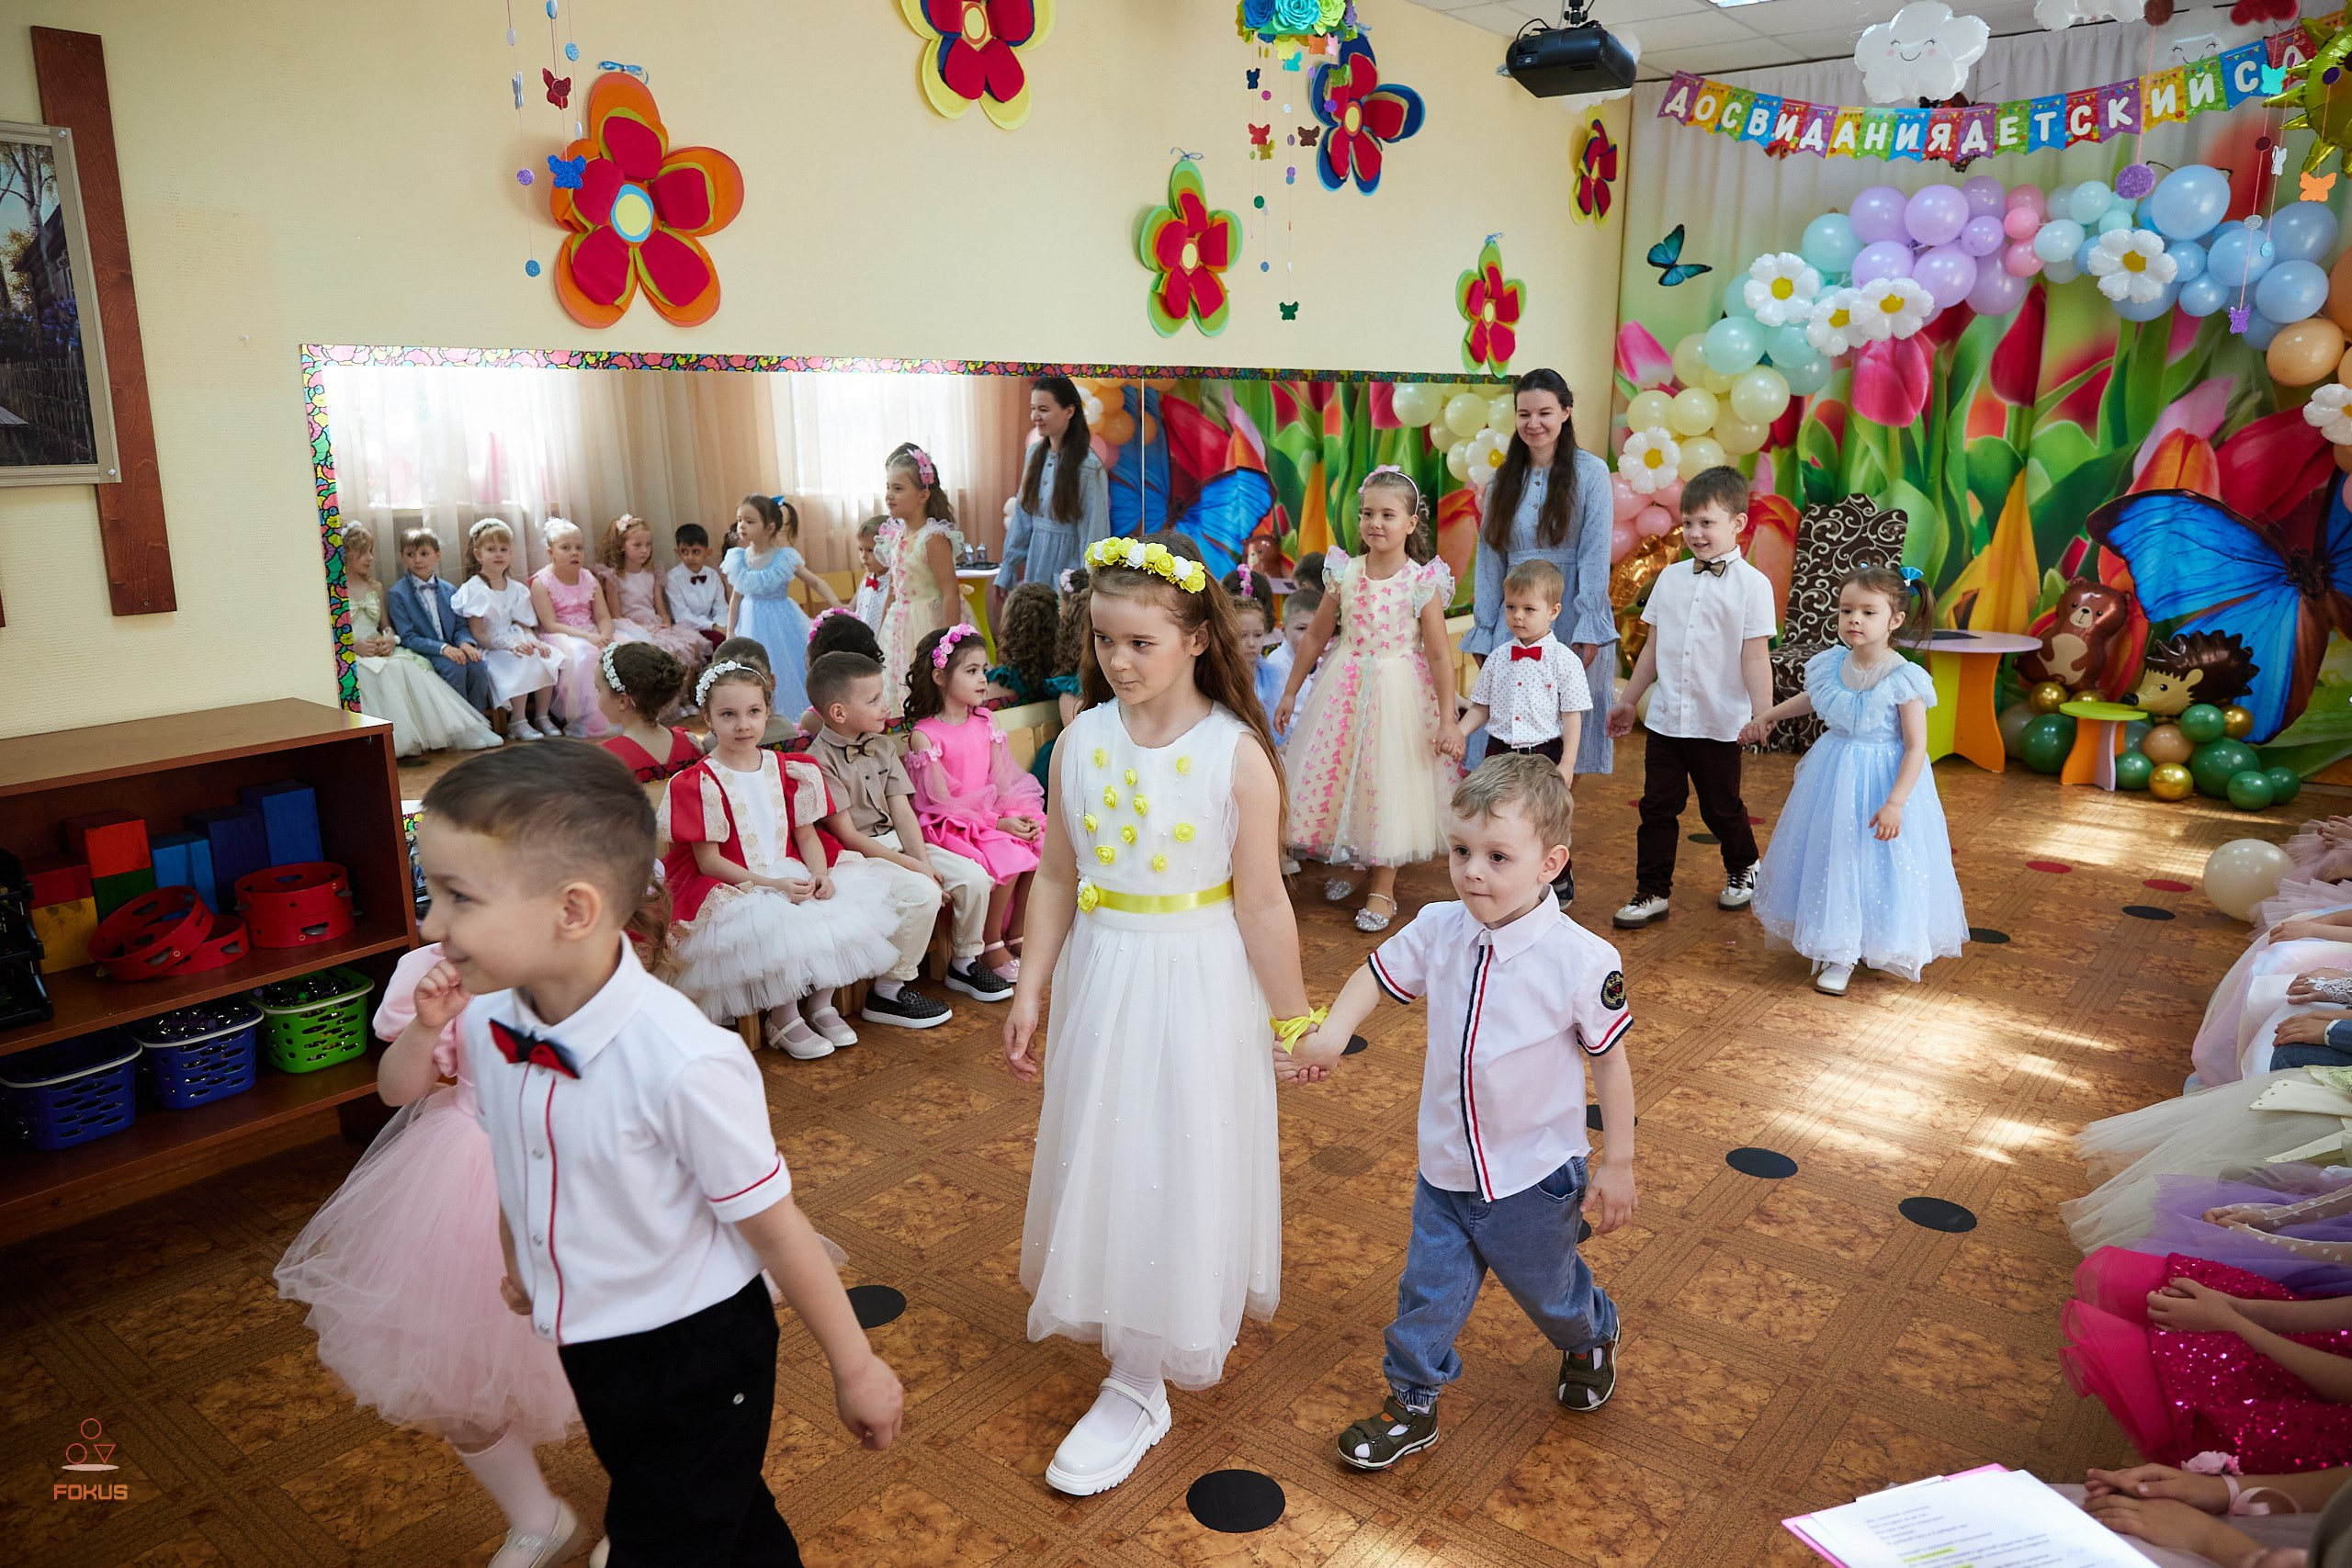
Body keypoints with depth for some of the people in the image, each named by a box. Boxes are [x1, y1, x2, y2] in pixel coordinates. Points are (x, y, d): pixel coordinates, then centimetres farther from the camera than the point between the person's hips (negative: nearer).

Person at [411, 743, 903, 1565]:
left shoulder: (683, 1065, -34)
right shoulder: (486, 1019, -14)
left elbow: (774, 1228, -24)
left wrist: (855, 1367, -12)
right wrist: (520, 1264, 22)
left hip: (695, 1353, -6)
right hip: (590, 1345, 6)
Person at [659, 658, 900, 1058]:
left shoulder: (790, 770, 7)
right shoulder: (702, 783, -9)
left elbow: (806, 834, 8)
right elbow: (709, 861, -11)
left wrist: (820, 874, -13)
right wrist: (771, 885, -21)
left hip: (792, 877, 5)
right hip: (732, 888, -5)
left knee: (841, 905, -18)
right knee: (773, 923, -32)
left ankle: (822, 1003, 2)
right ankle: (784, 1020, -9)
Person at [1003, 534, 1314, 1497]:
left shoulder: (1236, 754, -16)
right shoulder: (1081, 742, -5)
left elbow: (1260, 901, -11)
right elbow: (1057, 878, 3)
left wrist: (1295, 1018, -4)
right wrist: (1030, 991, 3)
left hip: (1199, 984, -4)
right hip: (1102, 976, 4)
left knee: (1180, 1164, 8)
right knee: (1104, 1158, 16)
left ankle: (1140, 1388, 21)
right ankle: (1120, 1332, 40)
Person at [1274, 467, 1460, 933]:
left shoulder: (1423, 582, -11)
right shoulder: (1344, 574, 0)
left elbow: (1440, 655, -9)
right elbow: (1316, 636, 9)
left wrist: (1447, 720, -12)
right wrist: (1290, 692, 12)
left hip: (1398, 694, -3)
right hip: (1346, 688, 4)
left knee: (1388, 784, 3)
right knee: (1333, 774, 7)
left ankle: (1382, 887, 18)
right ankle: (1344, 861, 31)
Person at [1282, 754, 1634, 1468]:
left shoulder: (1582, 960, -24)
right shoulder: (1439, 930, -12)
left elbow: (1610, 1060, -13)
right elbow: (1378, 973, 6)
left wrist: (1617, 1165, -6)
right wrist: (1330, 1035, -10)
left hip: (1534, 1174, -3)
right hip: (1444, 1167, 3)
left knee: (1547, 1286, 22)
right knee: (1429, 1292, 13)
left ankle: (1591, 1339, 55)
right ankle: (1413, 1404, 35)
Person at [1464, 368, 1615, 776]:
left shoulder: (1590, 472, -1)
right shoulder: (1504, 479, 11)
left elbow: (1595, 554, -7)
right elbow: (1489, 559, 8)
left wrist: (1588, 627, -15)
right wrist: (1482, 633, 4)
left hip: (1571, 619, -3)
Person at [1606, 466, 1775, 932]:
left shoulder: (1752, 584, -7)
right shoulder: (1671, 578, 6)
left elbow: (1755, 657, -10)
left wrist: (1762, 716, -15)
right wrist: (1628, 700, 16)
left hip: (1719, 723, -4)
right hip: (1665, 718, 4)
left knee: (1721, 808, 12)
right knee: (1657, 806, 4)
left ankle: (1744, 870, 38)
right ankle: (1651, 892, 13)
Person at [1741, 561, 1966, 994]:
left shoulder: (1903, 679, -20)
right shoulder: (1831, 665, -5)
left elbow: (1916, 748, -19)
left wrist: (1895, 803, -25)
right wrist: (1767, 716, 24)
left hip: (1886, 777, -5)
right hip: (1834, 777, 6)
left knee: (1878, 864, 4)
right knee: (1831, 859, 12)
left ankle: (1877, 946, 21)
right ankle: (1836, 951, 27)